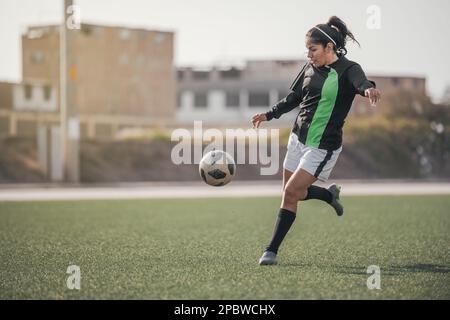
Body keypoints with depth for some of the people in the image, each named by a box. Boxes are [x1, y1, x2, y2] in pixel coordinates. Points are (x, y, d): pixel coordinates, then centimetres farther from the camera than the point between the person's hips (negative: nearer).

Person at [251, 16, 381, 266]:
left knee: (291, 192, -11)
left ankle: (272, 250, 0)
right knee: (292, 193, 11)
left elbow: (360, 83, -37)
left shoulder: (347, 70, -13)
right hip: (299, 138, 7)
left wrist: (369, 89, -60)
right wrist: (269, 115, 23)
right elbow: (294, 97, 21)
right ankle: (330, 194, 41)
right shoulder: (310, 67, 6)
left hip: (323, 146, -7)